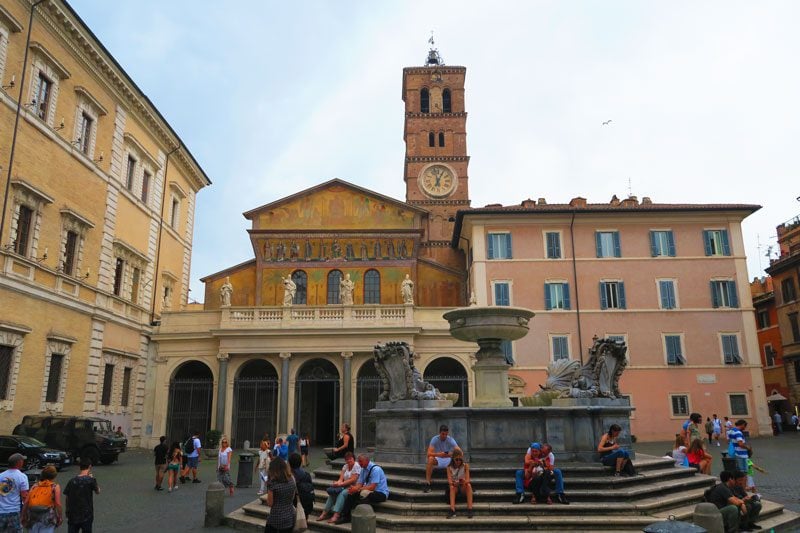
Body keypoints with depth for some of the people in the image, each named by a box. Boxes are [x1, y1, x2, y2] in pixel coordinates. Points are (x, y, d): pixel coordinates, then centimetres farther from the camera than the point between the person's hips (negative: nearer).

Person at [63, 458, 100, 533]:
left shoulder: (72, 481, -2)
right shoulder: (90, 480, -13)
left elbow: (67, 498, 4)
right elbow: (97, 491, 2)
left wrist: (68, 513, 16)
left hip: (72, 516, 3)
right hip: (86, 515, -3)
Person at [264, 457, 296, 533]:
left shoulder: (272, 483, -16)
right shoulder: (292, 480, 0)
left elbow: (270, 503, -10)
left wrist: (268, 487, -1)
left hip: (275, 518, -4)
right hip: (289, 518, 4)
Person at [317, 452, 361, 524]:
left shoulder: (357, 466, -11)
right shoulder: (345, 466, 12)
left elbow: (353, 480, -18)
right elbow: (341, 479, 5)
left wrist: (340, 484, -20)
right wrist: (337, 483, -19)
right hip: (345, 486, 8)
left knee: (342, 494, -31)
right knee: (332, 493, -14)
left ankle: (336, 515, -40)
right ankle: (325, 512, -14)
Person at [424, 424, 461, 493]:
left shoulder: (451, 440, -11)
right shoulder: (435, 439, -14)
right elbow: (429, 453, -25)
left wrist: (451, 454, -42)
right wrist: (438, 454, -44)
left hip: (448, 460, 1)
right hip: (438, 460, -1)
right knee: (430, 459, -34)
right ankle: (427, 484, -32)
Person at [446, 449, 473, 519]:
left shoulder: (465, 466, 0)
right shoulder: (449, 467, 0)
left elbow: (467, 480, -12)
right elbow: (449, 481, -13)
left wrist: (464, 481, -34)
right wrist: (453, 483, -35)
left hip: (463, 487, 0)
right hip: (455, 487, 0)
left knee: (469, 485, -33)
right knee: (452, 487, -35)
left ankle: (470, 509, -39)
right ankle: (452, 510, -48)